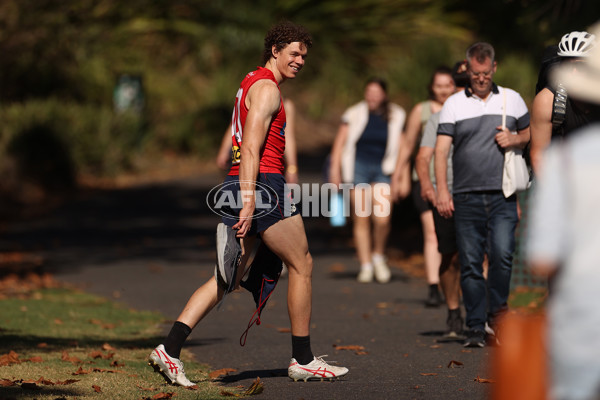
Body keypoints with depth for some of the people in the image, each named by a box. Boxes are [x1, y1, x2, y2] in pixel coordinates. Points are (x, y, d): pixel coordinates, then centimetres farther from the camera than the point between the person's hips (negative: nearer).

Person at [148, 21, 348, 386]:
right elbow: (251, 148, -19)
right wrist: (249, 203, -25)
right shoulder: (267, 88, -9)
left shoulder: (253, 83, 23)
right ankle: (303, 360, 9)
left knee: (229, 277, 5)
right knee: (302, 264, 3)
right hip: (262, 184, -10)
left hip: (241, 186, 10)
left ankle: (170, 349, -7)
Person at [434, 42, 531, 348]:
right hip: (466, 196, 0)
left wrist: (515, 141, -2)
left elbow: (529, 133, 22)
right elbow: (441, 149, -3)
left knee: (502, 254, -17)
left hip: (502, 196, 0)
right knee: (470, 264, 1)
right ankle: (476, 328, 8)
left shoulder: (512, 99, 11)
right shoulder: (454, 104, 5)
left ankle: (496, 312, 4)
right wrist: (442, 190, -14)